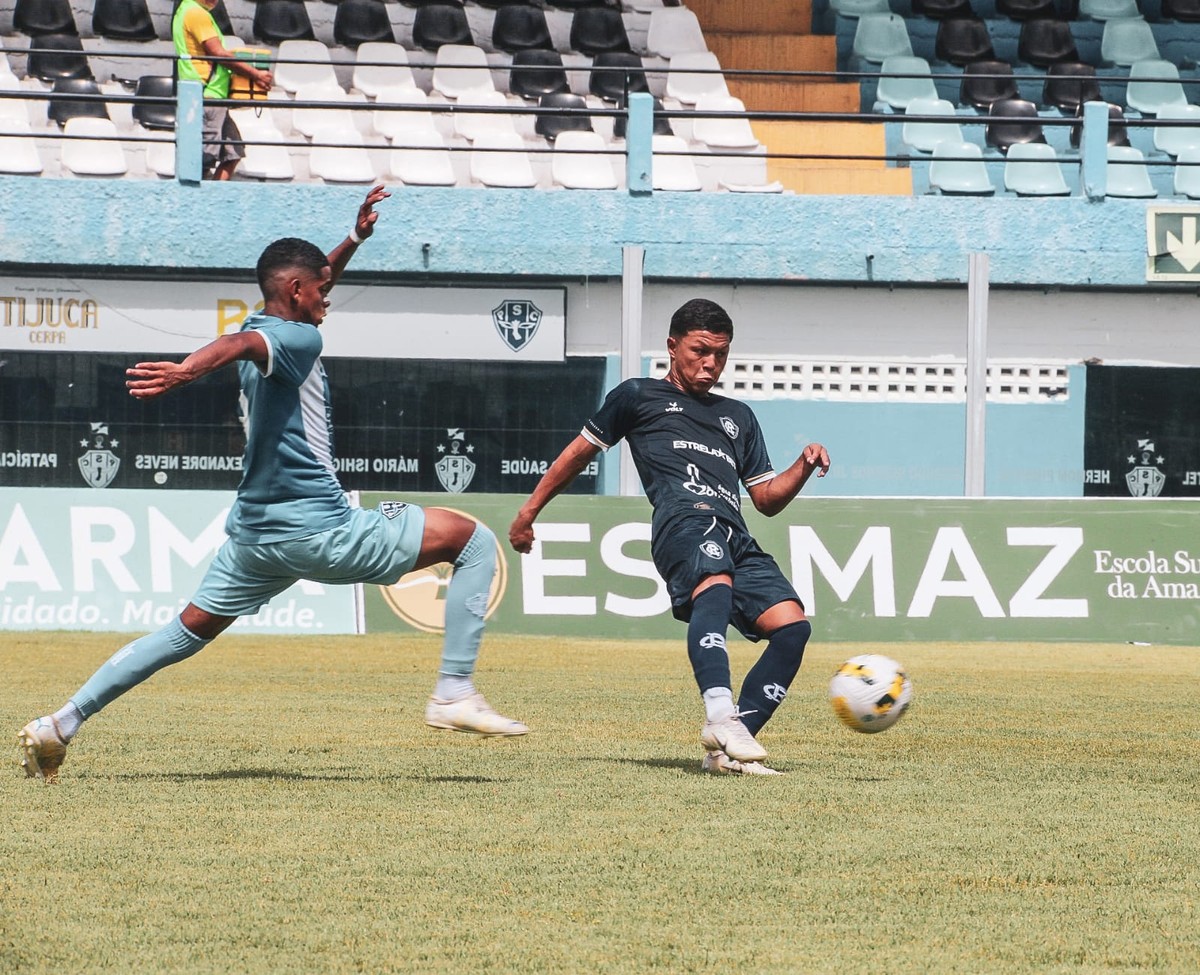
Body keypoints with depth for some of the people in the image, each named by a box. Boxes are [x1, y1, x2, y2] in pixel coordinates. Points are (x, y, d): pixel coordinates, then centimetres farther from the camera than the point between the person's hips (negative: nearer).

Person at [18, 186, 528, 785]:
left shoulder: (263, 330, 15)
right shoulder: (298, 339, -13)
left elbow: (311, 286, 38)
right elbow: (238, 346, -35)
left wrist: (354, 240, 33)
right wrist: (188, 371, -54)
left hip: (255, 532, 9)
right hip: (317, 530, -9)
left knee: (187, 631, 20)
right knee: (475, 543, -2)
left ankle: (60, 724, 13)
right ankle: (454, 695, -10)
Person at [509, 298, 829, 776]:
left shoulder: (738, 416, 35)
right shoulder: (638, 397, 24)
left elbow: (767, 499, 32)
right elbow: (581, 451, 30)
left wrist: (805, 466, 13)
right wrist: (529, 511, 28)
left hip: (736, 538, 6)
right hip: (683, 518, -6)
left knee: (792, 626, -16)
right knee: (716, 585, -39)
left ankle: (728, 749, -15)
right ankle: (720, 718, -57)